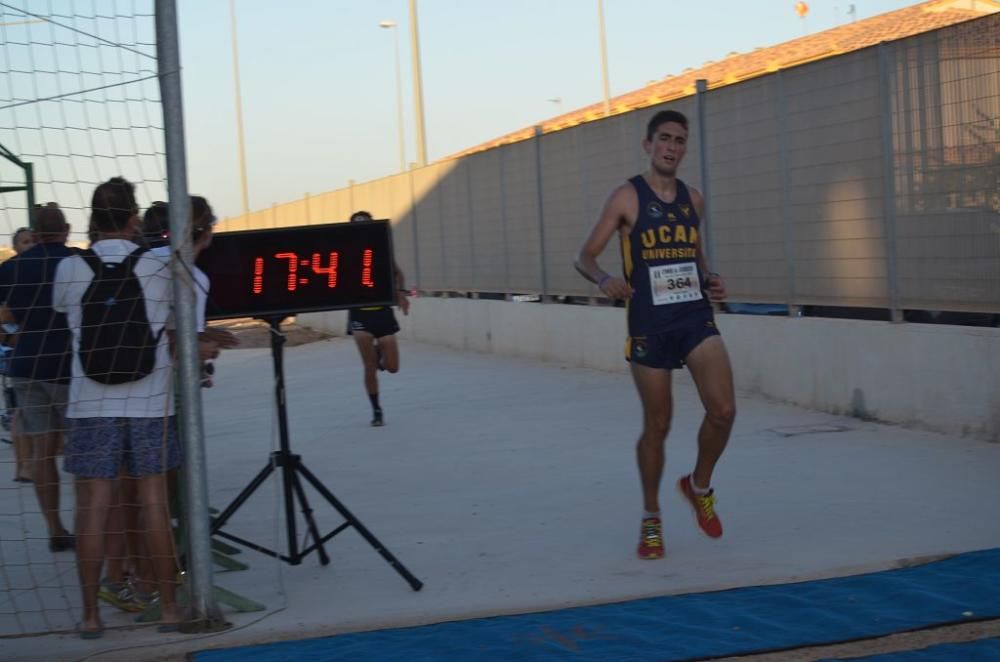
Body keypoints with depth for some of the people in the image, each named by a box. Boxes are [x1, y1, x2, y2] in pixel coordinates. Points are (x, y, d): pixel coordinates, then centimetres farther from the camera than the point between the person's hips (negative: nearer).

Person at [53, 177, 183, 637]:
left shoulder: (69, 270, -2)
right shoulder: (158, 268, -1)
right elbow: (175, 316, 14)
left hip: (90, 405, 0)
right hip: (149, 403, 0)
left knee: (92, 507, 3)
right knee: (153, 504, 5)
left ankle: (91, 614, 7)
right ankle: (169, 606, 12)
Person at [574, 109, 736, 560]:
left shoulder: (692, 199, 10)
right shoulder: (627, 198, -4)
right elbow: (585, 256, -4)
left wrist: (710, 280, 4)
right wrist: (604, 280, -25)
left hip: (696, 316, 4)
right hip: (649, 324, -3)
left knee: (723, 410, -12)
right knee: (657, 425, 4)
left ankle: (699, 486, 16)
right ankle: (651, 518, 23)